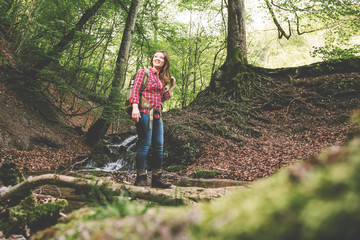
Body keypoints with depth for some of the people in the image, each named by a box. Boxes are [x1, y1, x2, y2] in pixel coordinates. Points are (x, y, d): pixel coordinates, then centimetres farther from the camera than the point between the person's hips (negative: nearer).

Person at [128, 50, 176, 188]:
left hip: (157, 114, 7)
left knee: (159, 146, 5)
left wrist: (171, 88, 13)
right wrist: (135, 107, -18)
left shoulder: (162, 79, 20)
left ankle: (156, 178, 12)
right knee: (145, 144, -10)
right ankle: (140, 178, -4)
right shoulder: (144, 72, 4)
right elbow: (135, 89, -6)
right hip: (144, 112, -7)